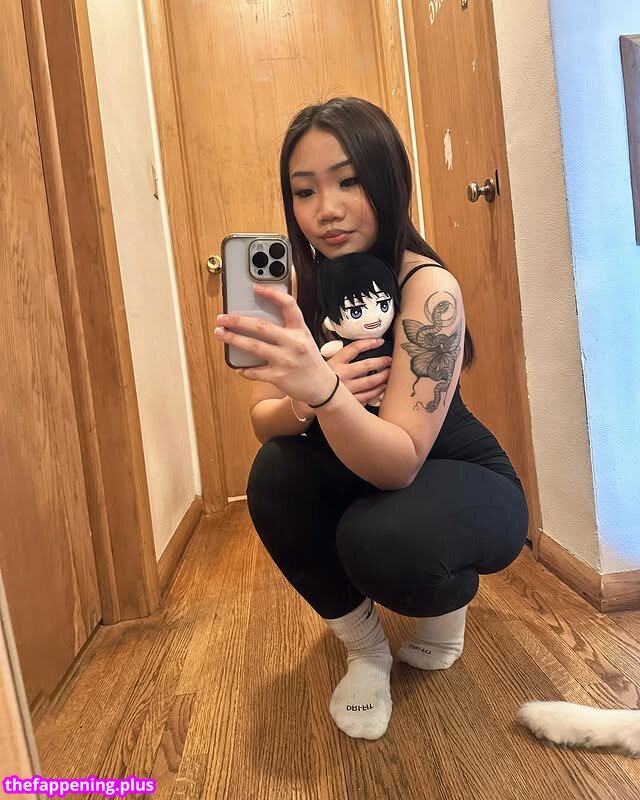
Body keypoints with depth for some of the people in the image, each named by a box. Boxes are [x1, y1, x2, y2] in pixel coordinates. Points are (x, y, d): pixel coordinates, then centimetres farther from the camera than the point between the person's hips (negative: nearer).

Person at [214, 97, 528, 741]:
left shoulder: (428, 287, -26)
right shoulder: (300, 288, -9)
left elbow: (400, 463, -34)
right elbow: (263, 421, -10)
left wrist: (323, 389, -54)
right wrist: (304, 402, -34)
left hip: (465, 486, -4)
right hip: (360, 480, 5)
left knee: (380, 541, -34)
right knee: (274, 476, -23)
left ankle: (451, 600, 6)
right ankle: (365, 650, 1)